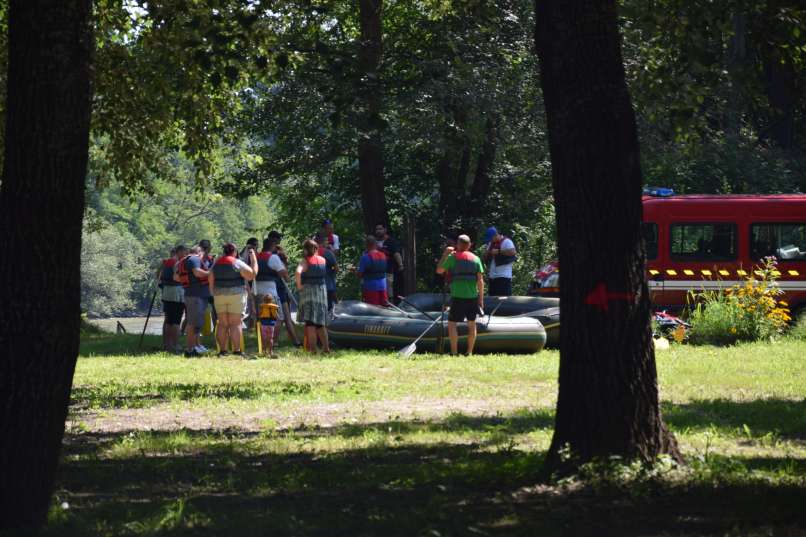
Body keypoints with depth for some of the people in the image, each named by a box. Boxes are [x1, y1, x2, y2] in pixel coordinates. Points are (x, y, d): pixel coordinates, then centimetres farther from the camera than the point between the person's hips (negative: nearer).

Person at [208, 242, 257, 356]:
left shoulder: (215, 264, 8)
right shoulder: (237, 263, -8)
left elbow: (211, 282, 10)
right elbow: (253, 274, -8)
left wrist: (213, 294, 21)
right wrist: (253, 259, 1)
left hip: (220, 296, 4)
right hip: (236, 295, -4)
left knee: (222, 323, 7)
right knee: (235, 323, -3)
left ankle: (222, 350, 6)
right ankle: (236, 350, -6)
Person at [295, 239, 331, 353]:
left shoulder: (306, 261, -8)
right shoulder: (322, 260, 7)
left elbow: (298, 272, -26)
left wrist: (299, 285, -13)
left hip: (308, 290, -5)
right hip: (322, 290, 5)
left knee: (310, 322, -7)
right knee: (320, 322, 15)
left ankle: (312, 348, -13)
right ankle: (326, 347, 13)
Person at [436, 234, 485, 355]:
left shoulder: (452, 257, -2)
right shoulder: (475, 259, 7)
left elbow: (439, 270, 8)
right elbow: (480, 280, 3)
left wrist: (445, 254, 14)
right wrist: (481, 298, 8)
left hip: (457, 296, -3)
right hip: (472, 296, 3)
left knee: (452, 323, 2)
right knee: (471, 323, 12)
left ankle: (454, 351, -5)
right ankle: (470, 351, 12)